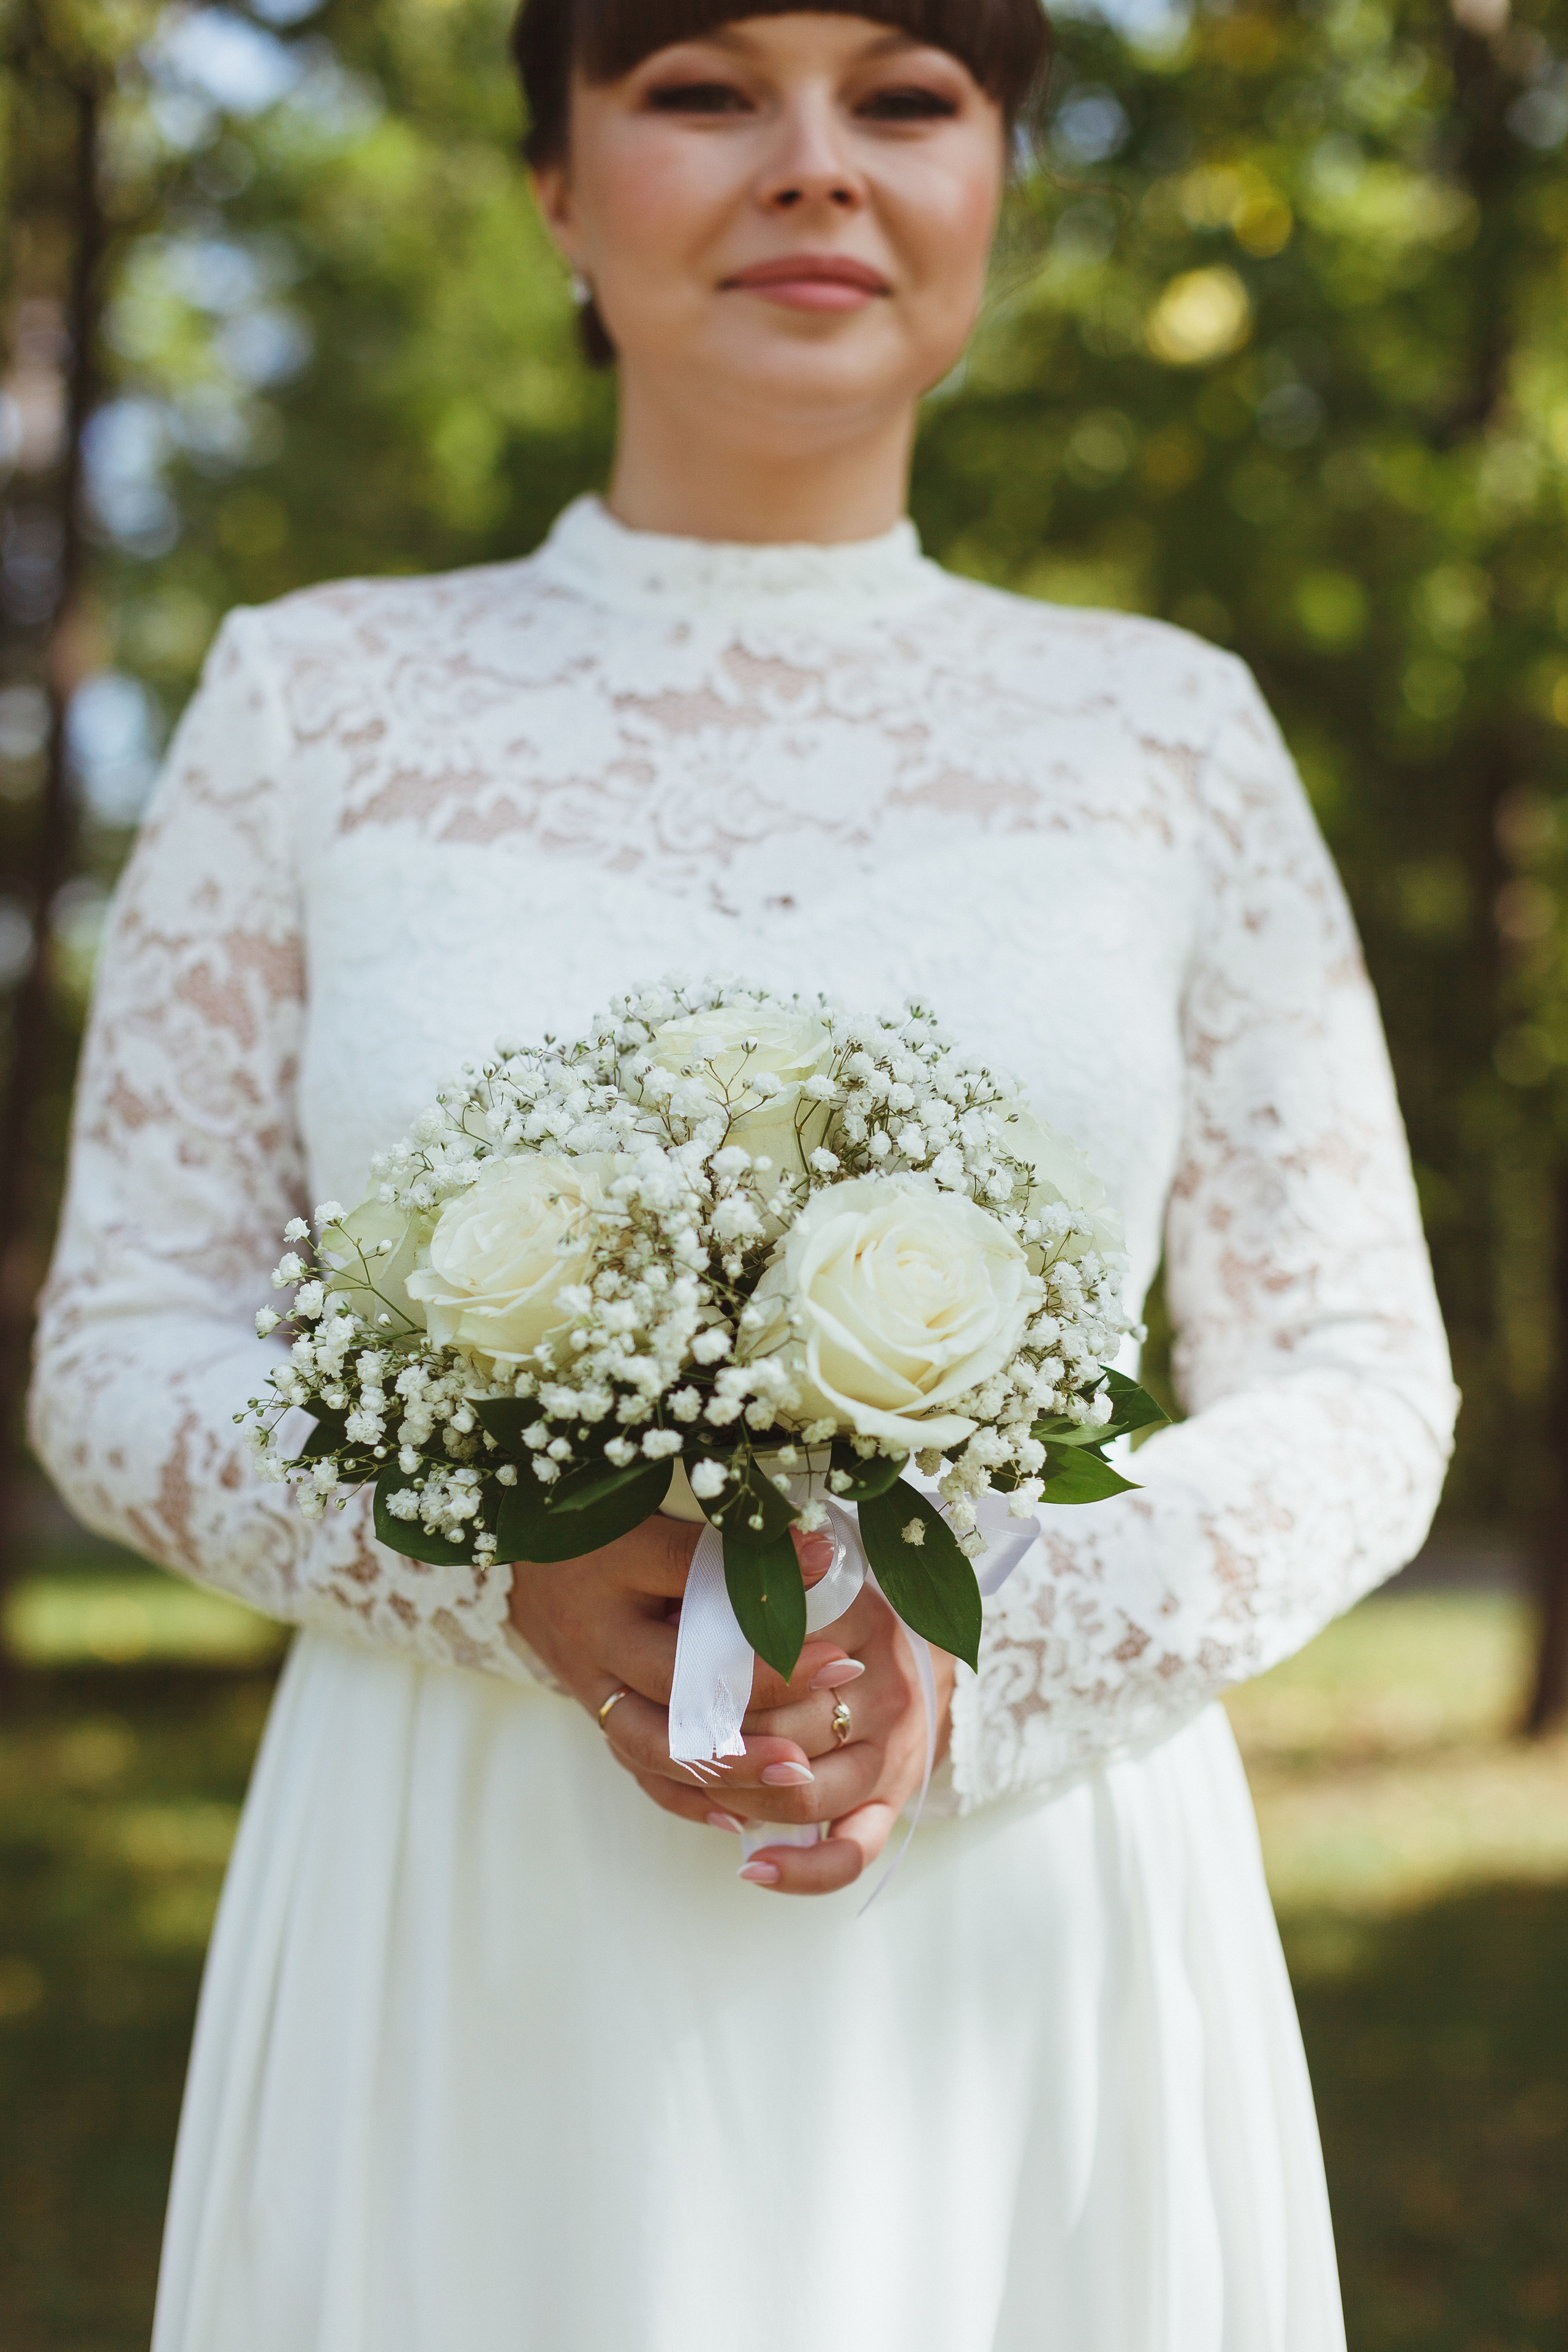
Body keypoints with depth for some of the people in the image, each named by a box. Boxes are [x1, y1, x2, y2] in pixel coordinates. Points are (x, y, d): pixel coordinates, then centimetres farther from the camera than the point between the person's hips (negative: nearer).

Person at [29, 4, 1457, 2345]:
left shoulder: (1169, 729, 4)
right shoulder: (315, 702, 3)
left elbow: (1360, 1381, 4)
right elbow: (120, 1344, 3)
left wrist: (981, 1665, -14)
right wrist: (515, 1583, -15)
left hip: (1030, 1954, 1)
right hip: (471, 1969, 0)